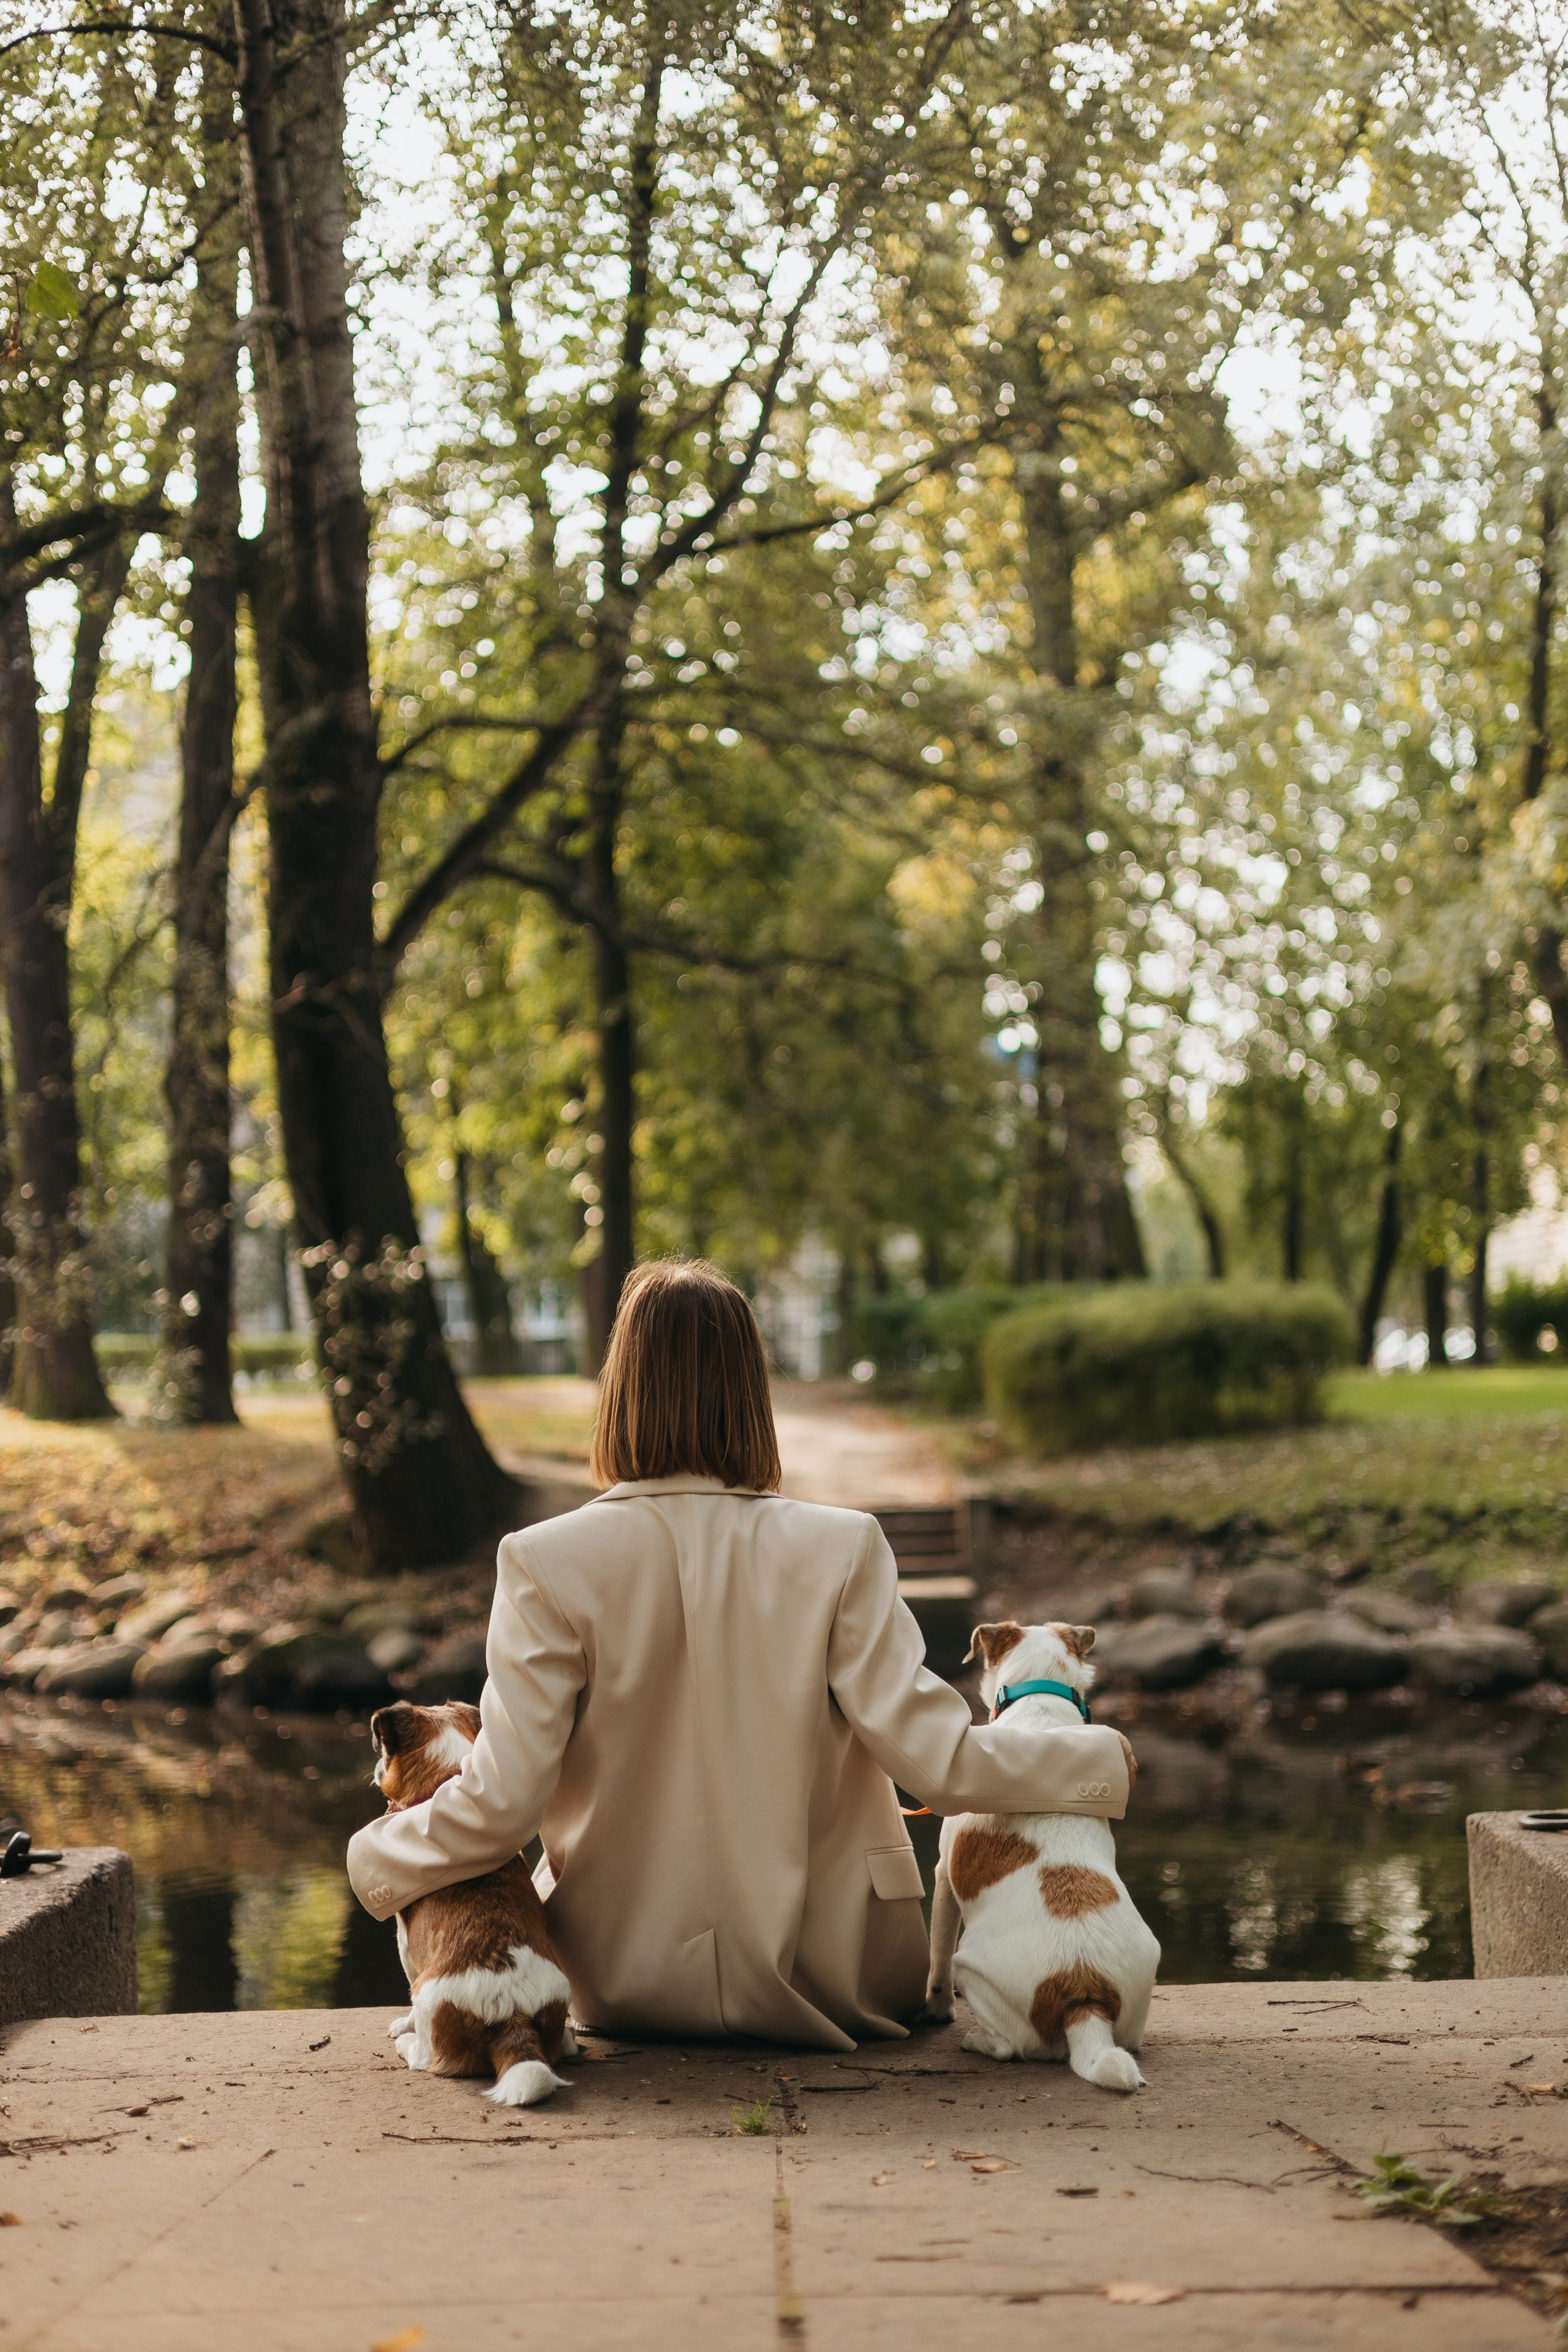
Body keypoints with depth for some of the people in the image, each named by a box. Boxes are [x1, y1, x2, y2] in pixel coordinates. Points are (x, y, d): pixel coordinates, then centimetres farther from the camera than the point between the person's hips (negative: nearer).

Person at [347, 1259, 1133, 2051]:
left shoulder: (549, 1563, -14)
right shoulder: (840, 1550, -12)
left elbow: (502, 1799, -14)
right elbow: (933, 1755, -12)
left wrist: (377, 1860, 6)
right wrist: (1100, 1757, 5)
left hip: (632, 1990, 2)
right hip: (827, 1980, -1)